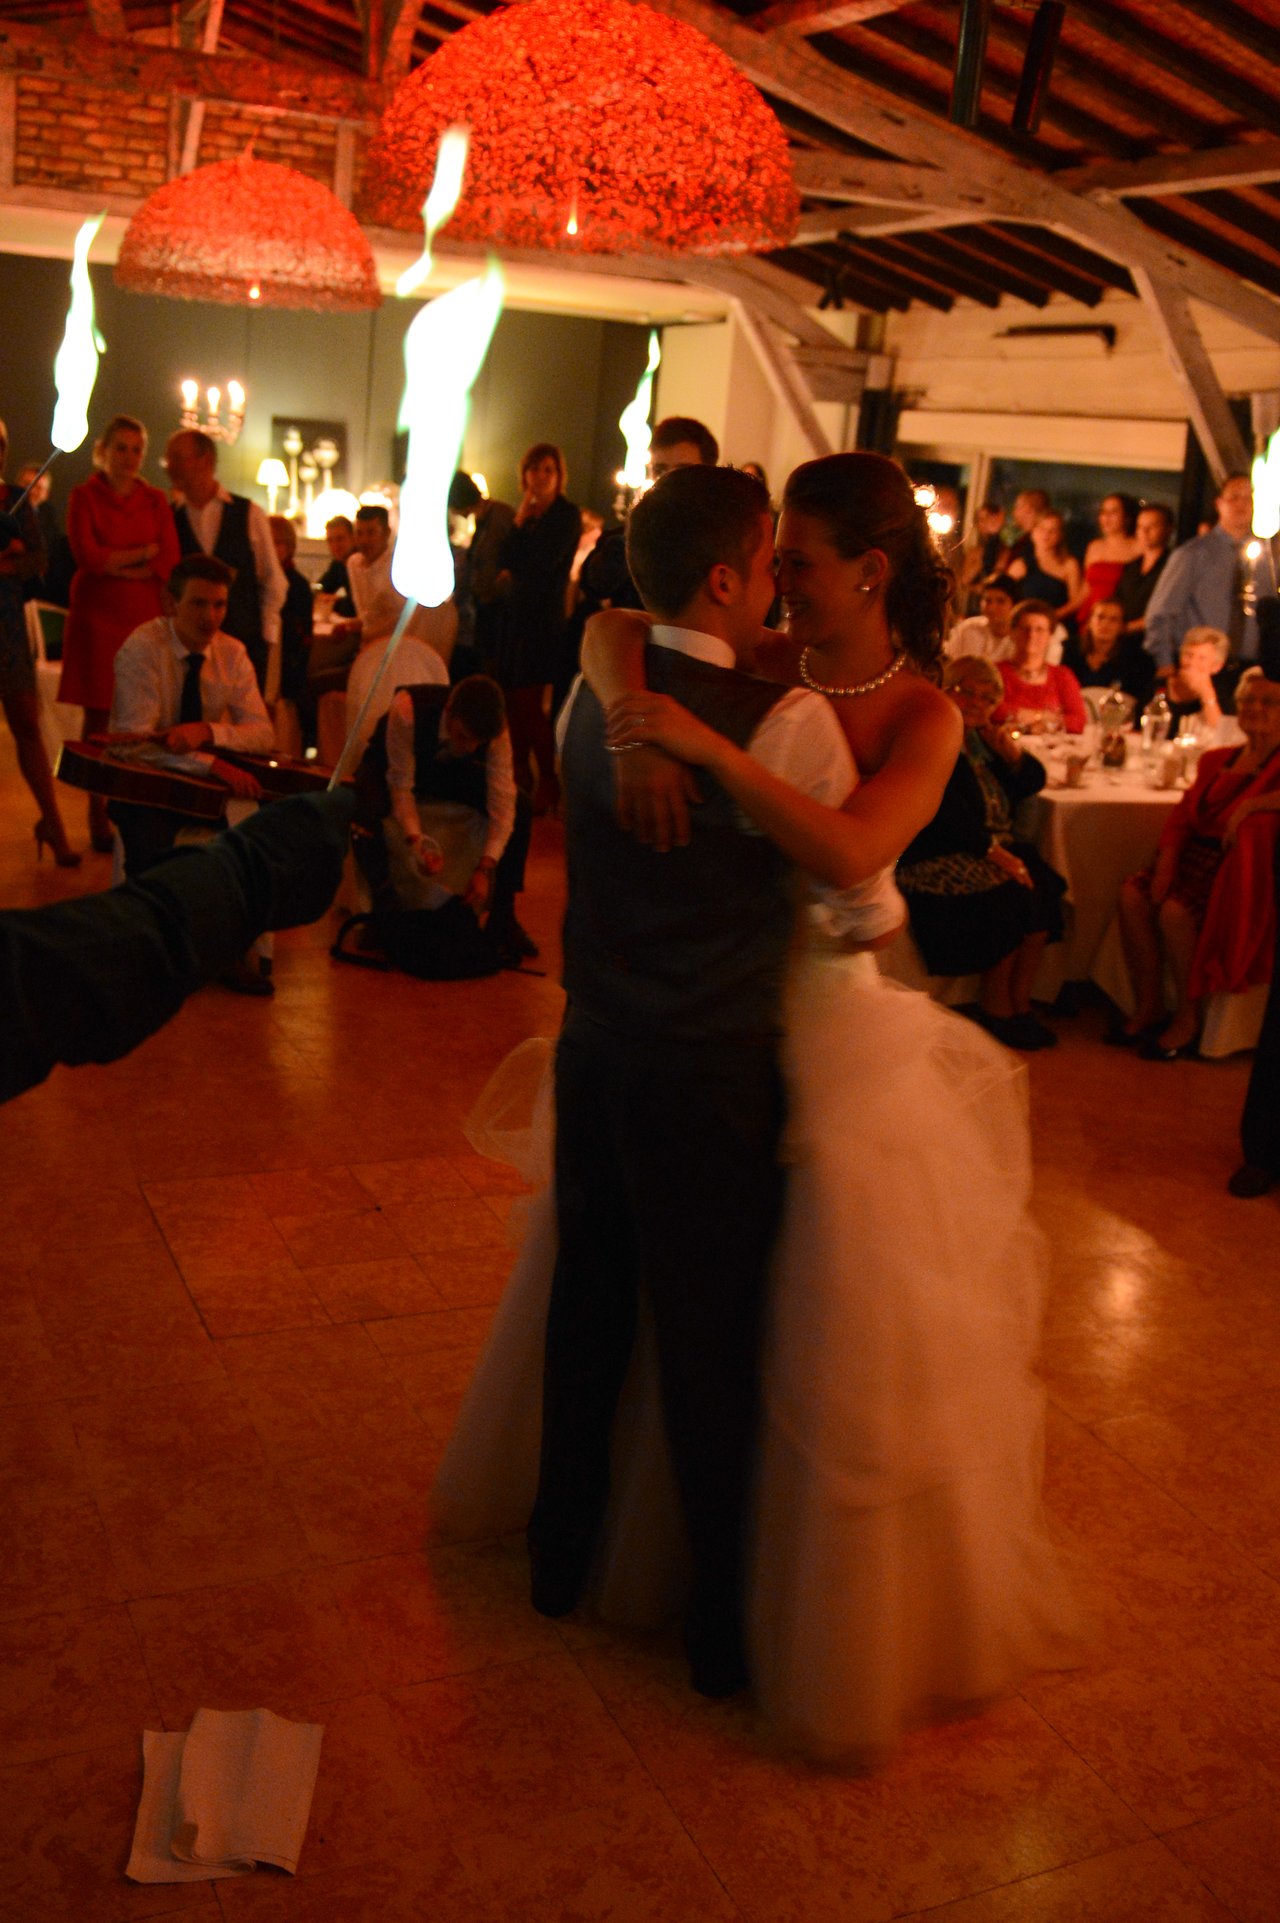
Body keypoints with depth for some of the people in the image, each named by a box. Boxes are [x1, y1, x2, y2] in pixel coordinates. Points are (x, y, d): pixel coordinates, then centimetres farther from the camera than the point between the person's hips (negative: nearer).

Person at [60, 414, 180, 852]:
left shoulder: (156, 501, 13)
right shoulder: (84, 497, 5)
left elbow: (170, 564, 1)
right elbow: (89, 557, -9)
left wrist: (118, 566, -9)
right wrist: (146, 552, -4)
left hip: (146, 617, 2)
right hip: (97, 617, -2)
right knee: (99, 717, -2)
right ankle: (98, 817, 2)